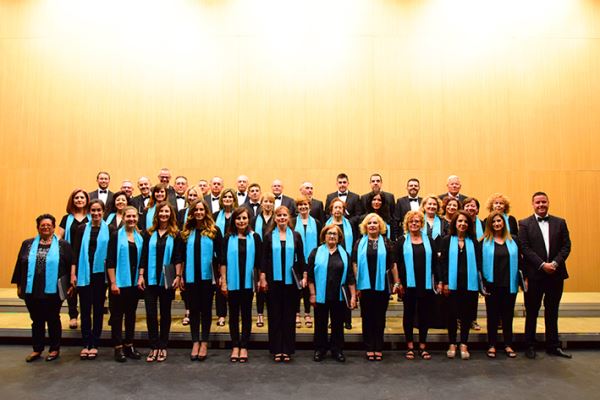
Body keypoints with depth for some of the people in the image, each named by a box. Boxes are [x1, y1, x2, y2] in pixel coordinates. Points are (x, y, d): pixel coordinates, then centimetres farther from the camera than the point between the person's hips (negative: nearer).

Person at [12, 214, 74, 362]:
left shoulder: (63, 245, -1)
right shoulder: (27, 244, 8)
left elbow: (71, 266, -1)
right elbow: (20, 265, 10)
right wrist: (19, 285, 8)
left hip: (53, 291, -3)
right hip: (32, 290, 3)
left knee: (53, 320, 9)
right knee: (37, 321, 13)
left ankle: (55, 349, 21)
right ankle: (37, 349, 27)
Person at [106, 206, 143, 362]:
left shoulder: (140, 238, 9)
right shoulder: (116, 236, -5)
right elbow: (110, 261, -9)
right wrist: (113, 282, -13)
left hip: (134, 282, 5)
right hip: (119, 282, -5)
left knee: (131, 314, 11)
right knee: (117, 315, 3)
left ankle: (129, 345, 22)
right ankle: (118, 348, 12)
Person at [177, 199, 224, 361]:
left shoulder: (214, 230, 0)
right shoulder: (186, 231, 6)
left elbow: (220, 255, 1)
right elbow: (180, 256, 8)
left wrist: (222, 276, -2)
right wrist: (179, 276, 4)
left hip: (207, 276, -2)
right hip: (190, 276, 2)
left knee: (206, 309, 7)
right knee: (193, 309, 9)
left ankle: (204, 343, 18)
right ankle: (195, 342, 20)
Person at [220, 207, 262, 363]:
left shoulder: (254, 237, 1)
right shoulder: (228, 238, 1)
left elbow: (258, 261, 3)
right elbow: (223, 261, 0)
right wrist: (223, 282, -4)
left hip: (248, 282, 0)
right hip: (232, 282, 0)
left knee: (246, 314, 8)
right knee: (234, 314, 9)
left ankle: (244, 347, 18)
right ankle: (235, 347, 20)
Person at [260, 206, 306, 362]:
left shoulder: (296, 236, 6)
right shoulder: (269, 236, 4)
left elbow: (301, 258, 7)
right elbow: (264, 259, 2)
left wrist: (304, 276, 0)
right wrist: (263, 279, -4)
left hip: (291, 281, 1)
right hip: (273, 280, 0)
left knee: (289, 315, 6)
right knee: (274, 315, 5)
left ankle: (287, 349, 16)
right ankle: (276, 349, 14)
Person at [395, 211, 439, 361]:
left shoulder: (429, 240, 8)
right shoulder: (402, 241, 1)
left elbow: (435, 262, 8)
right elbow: (397, 263, -2)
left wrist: (439, 281, 3)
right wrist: (398, 283, -8)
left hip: (426, 284, 2)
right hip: (408, 284, -2)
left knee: (425, 314, 7)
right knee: (409, 313, 8)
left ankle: (423, 346, 19)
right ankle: (410, 346, 18)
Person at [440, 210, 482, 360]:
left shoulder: (473, 241, 7)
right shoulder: (447, 240, 3)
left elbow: (479, 262, 5)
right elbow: (443, 262, -1)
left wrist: (482, 282, -2)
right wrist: (445, 283, -7)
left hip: (470, 284, 1)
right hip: (453, 283, -1)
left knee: (467, 314, 6)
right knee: (452, 314, 5)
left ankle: (464, 344, 18)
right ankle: (452, 344, 18)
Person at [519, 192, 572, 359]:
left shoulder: (560, 222, 8)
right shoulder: (524, 224, -1)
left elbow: (566, 246, 2)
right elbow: (525, 248, -8)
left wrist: (555, 263, -12)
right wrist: (542, 265, -16)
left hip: (556, 274, 3)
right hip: (534, 274, -2)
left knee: (552, 312, 12)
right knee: (532, 312, 7)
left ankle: (553, 345, 24)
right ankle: (530, 346, 17)